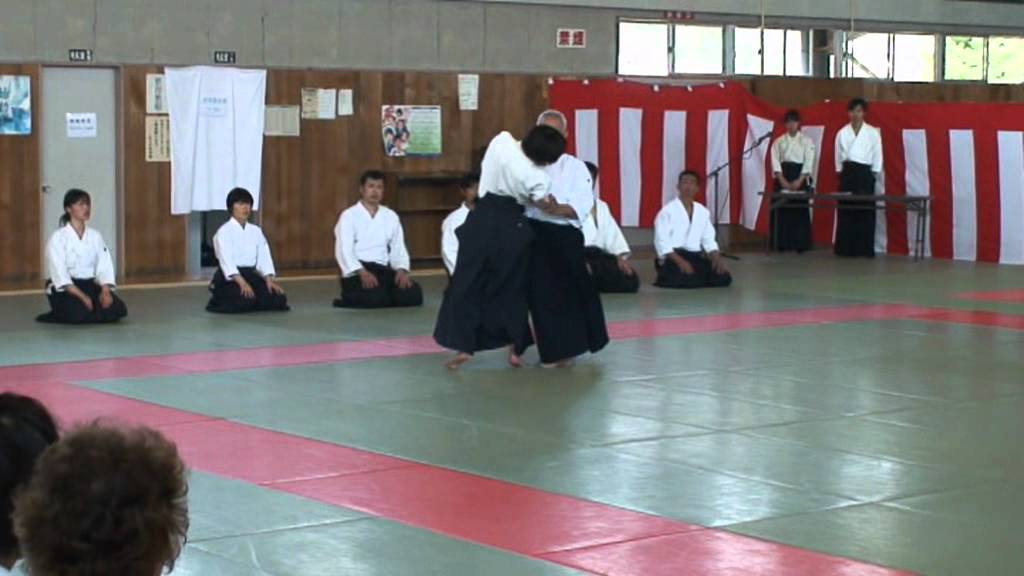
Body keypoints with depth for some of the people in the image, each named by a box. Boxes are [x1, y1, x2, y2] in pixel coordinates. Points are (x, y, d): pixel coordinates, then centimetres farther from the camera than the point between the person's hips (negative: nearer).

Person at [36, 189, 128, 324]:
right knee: (79, 313, -35)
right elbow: (59, 274, -17)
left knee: (118, 309, -21)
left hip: (90, 285, 5)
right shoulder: (57, 238, -9)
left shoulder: (95, 236, 7)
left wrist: (105, 291, -19)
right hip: (65, 289, -5)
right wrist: (82, 297, -27)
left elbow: (104, 267, 1)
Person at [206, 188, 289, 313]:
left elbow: (264, 257, 2)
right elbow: (226, 260, -22)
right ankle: (220, 301, -2)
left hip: (251, 275, 6)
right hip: (230, 278, -5)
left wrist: (269, 280, -16)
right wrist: (242, 283, -35)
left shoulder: (256, 231, 10)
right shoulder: (224, 231, -10)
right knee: (246, 299, -34)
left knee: (278, 299, -15)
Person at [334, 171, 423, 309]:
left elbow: (398, 248, 11)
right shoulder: (349, 216, -2)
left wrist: (402, 270, -10)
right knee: (376, 297, -34)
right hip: (358, 272, -5)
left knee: (413, 294, -19)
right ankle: (352, 298, -1)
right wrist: (363, 272, -28)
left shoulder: (391, 216, 13)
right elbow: (344, 250, -13)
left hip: (383, 270, 5)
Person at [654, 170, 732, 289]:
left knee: (723, 278, -15)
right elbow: (661, 242, -12)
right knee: (686, 279, -34)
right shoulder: (667, 211, -5)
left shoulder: (703, 212, 12)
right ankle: (667, 279, 0)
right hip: (673, 258, -5)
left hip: (696, 257, 5)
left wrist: (717, 258, -6)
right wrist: (681, 261, -24)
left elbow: (709, 239, 14)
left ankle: (692, 278, 8)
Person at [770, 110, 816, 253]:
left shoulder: (807, 141, 3)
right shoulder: (779, 141, 7)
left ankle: (800, 244, 1)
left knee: (801, 210, -4)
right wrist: (782, 180, -14)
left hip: (800, 177, -1)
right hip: (783, 177, 1)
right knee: (782, 210, -3)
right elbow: (775, 161, -1)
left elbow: (809, 162, -4)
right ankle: (782, 244, 3)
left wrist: (799, 180, -15)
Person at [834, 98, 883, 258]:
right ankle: (845, 248, 3)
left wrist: (874, 175, 0)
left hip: (865, 173, -1)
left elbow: (877, 155, 3)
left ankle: (865, 249, 1)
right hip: (848, 172, 1)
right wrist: (841, 172, 5)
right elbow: (839, 155, 10)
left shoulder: (873, 133, 2)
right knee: (845, 211, -1)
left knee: (866, 211, -2)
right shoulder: (842, 133, 6)